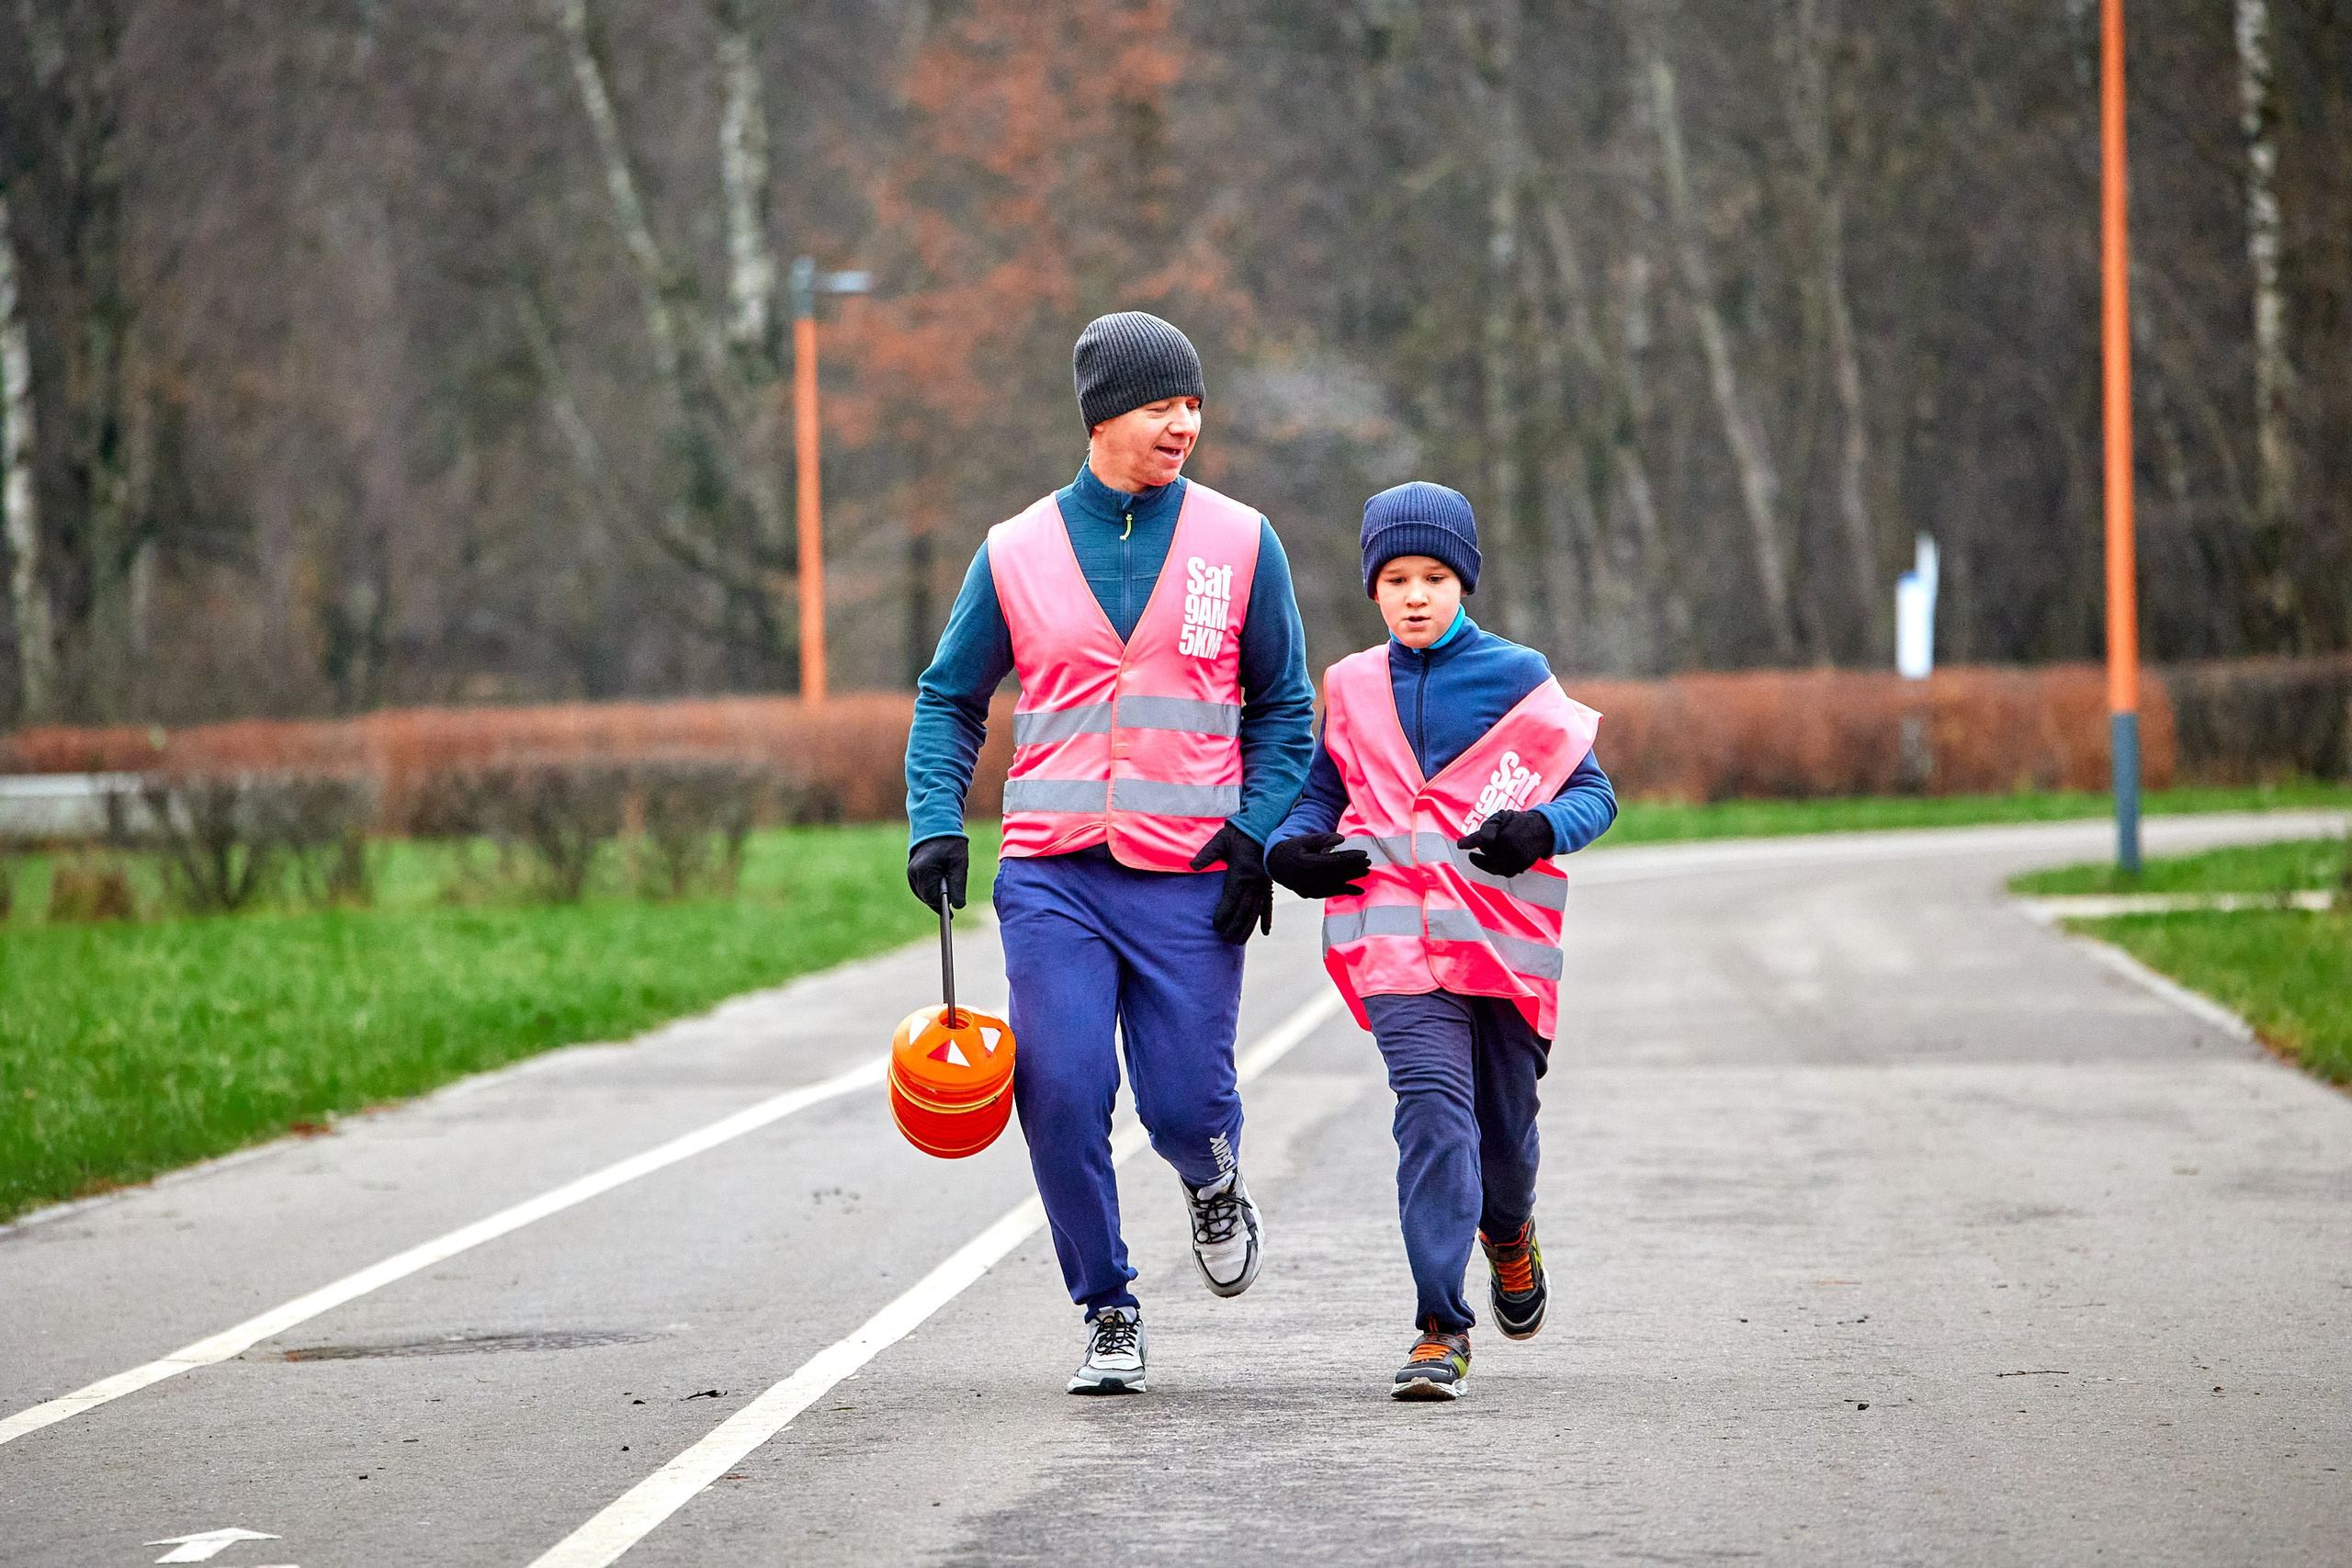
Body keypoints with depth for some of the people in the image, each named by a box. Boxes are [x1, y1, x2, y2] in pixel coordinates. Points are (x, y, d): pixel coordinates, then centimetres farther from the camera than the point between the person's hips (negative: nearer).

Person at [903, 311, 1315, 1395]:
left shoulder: (1238, 543, 5)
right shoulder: (1017, 553, 5)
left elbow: (1284, 704, 10)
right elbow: (950, 699, 13)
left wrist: (1259, 834, -4)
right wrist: (936, 825, -2)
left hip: (1193, 880, 0)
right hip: (1053, 878, 1)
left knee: (1184, 1103, -5)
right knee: (1063, 1098, -8)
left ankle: (1214, 1184, 32)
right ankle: (1107, 1316, 9)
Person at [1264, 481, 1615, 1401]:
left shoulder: (1517, 679, 3)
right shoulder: (1352, 688, 11)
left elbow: (1593, 791, 5)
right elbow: (1325, 788, 24)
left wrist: (1537, 829, -16)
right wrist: (1290, 849, 3)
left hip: (1505, 933, 0)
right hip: (1393, 933, 0)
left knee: (1505, 1119, 10)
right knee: (1434, 1109, -16)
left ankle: (1507, 1231, 48)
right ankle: (1441, 1329, -17)